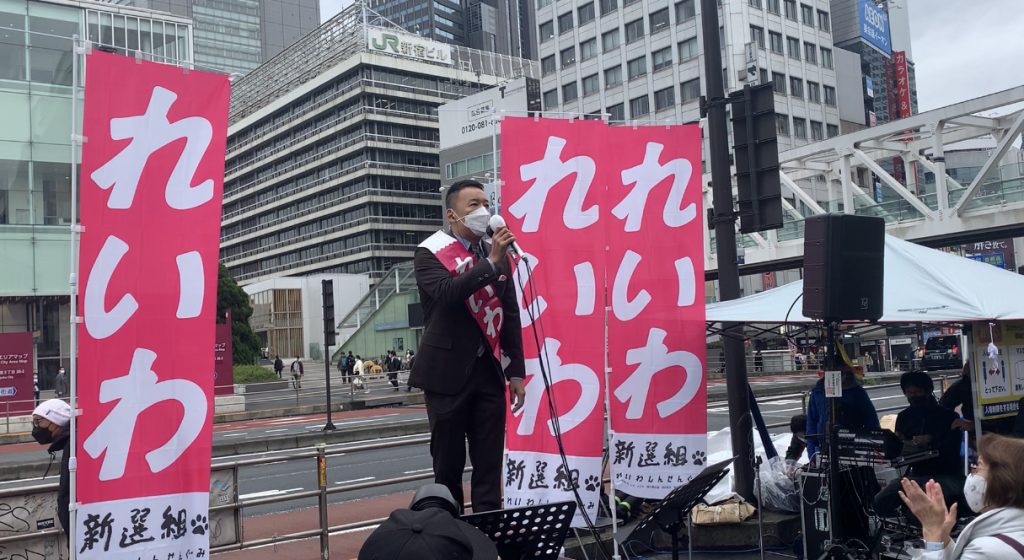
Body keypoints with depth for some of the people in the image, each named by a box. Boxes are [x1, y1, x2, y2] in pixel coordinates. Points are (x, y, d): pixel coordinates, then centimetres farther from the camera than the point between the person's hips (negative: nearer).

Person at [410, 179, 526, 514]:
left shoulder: (497, 254, 9)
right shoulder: (430, 253, -4)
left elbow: (510, 316, 10)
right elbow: (447, 294, -24)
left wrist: (516, 372, 7)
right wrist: (491, 263, -24)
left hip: (490, 374, 4)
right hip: (448, 374, -4)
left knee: (490, 466, 6)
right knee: (448, 465, 7)